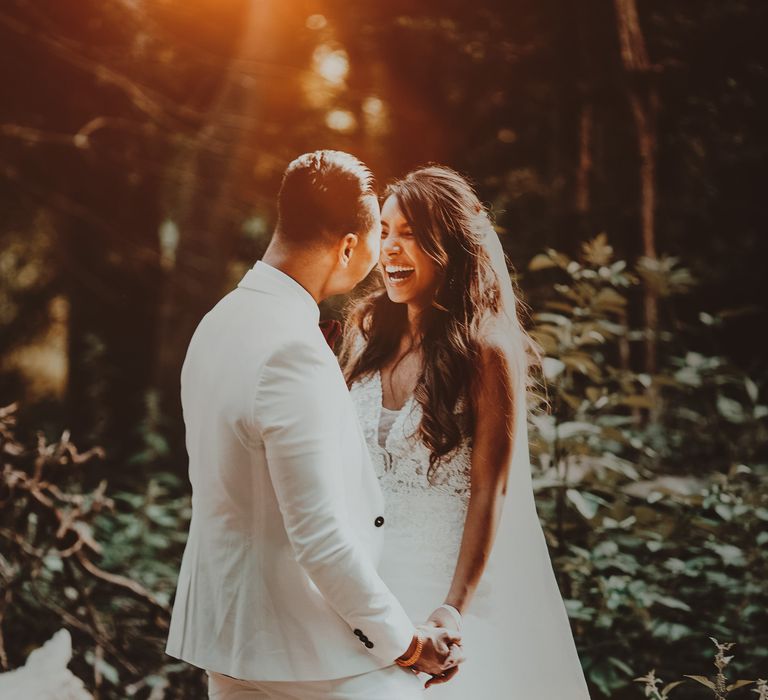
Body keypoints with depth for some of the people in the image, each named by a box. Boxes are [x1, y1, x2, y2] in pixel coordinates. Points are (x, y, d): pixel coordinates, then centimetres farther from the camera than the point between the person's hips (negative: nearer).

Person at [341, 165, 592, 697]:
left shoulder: (487, 352, -15)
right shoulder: (368, 330, 2)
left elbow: (490, 492, -16)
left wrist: (455, 609, -21)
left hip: (454, 571, -5)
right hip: (373, 569, 5)